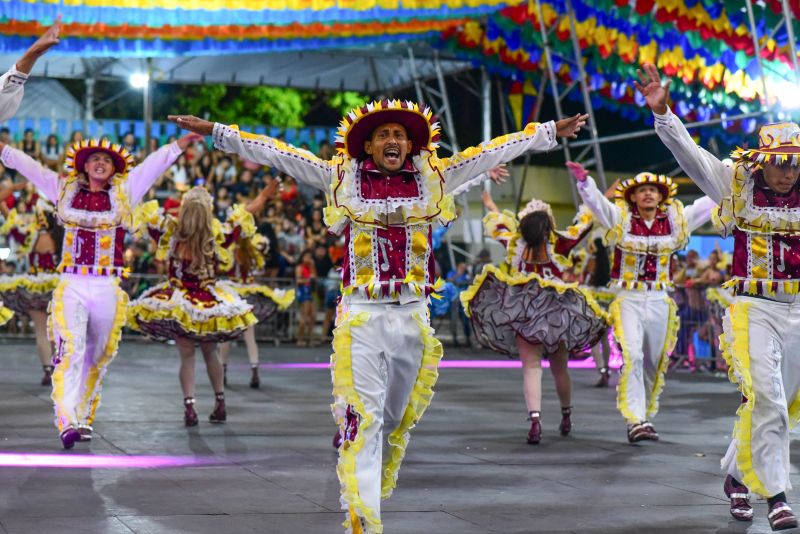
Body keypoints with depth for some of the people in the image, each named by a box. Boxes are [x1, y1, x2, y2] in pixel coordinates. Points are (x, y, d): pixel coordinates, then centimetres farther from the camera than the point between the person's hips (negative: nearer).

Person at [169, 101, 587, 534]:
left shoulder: (433, 177, 8)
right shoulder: (342, 178, 4)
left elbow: (493, 152, 12)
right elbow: (277, 153, 5)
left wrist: (549, 132, 14)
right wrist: (216, 132, 4)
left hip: (413, 317, 3)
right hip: (361, 318, -3)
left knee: (397, 422, 13)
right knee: (362, 421, -8)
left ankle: (373, 493, 33)